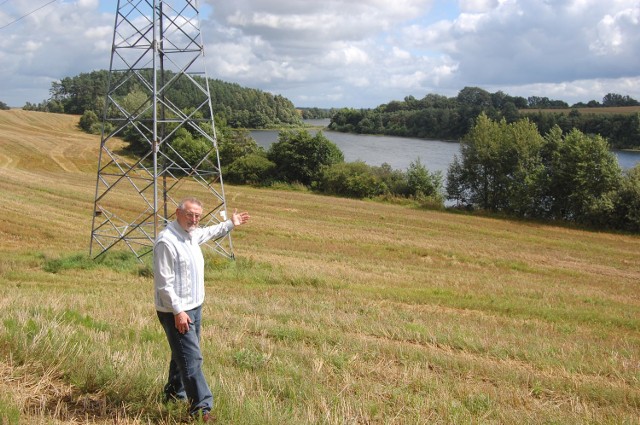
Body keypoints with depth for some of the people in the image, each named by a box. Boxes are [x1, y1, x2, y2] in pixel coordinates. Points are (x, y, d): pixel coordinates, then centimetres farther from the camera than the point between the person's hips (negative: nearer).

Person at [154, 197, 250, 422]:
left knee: (183, 354, 21)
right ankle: (201, 407, -5)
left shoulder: (192, 235, 7)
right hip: (177, 311, -10)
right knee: (191, 359, -9)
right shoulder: (167, 241, -21)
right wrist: (178, 312, -24)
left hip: (194, 307, 10)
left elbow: (209, 232, 34)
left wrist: (230, 224, 39)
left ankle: (175, 394, 37)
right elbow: (164, 283, -23)